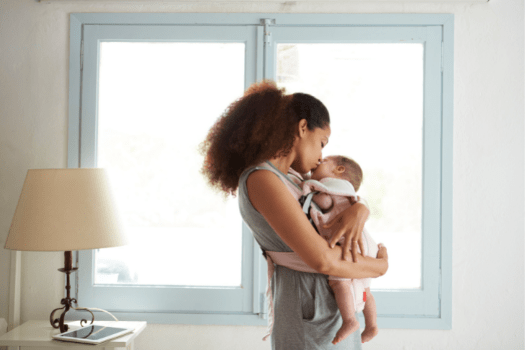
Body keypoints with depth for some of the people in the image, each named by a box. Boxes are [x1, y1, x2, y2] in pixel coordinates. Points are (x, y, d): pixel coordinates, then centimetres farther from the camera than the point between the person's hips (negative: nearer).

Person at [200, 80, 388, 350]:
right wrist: (380, 266, -6)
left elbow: (351, 201, 18)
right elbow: (322, 259, -23)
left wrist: (359, 211, -6)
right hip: (314, 320, -9)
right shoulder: (260, 179, -16)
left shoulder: (287, 183, 13)